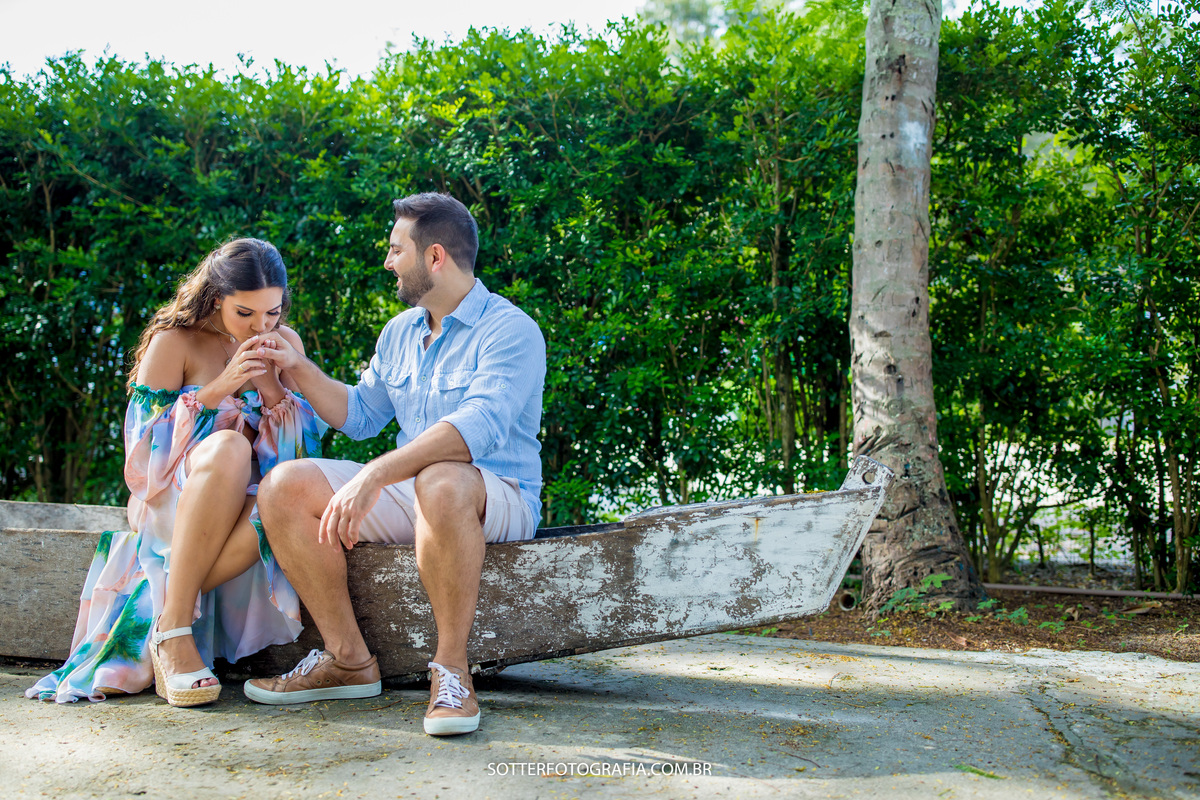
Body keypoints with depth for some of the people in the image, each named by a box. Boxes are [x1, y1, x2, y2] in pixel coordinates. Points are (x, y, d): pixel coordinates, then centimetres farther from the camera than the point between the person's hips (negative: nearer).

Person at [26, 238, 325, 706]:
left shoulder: (285, 343, 8)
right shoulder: (174, 342, -3)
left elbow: (307, 442, 6)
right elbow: (146, 440, -7)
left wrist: (272, 387, -12)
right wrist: (219, 388, -19)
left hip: (243, 496, 3)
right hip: (169, 500, -2)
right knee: (229, 448, -38)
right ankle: (173, 628, -33)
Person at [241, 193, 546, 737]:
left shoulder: (509, 330, -12)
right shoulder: (399, 332, 15)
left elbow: (480, 425, -30)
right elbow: (359, 416, 24)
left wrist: (376, 474, -39)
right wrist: (298, 368, 11)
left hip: (496, 496, -7)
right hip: (410, 493, 8)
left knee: (441, 482, -43)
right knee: (284, 485, -11)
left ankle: (451, 669, -28)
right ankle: (349, 659, -8)